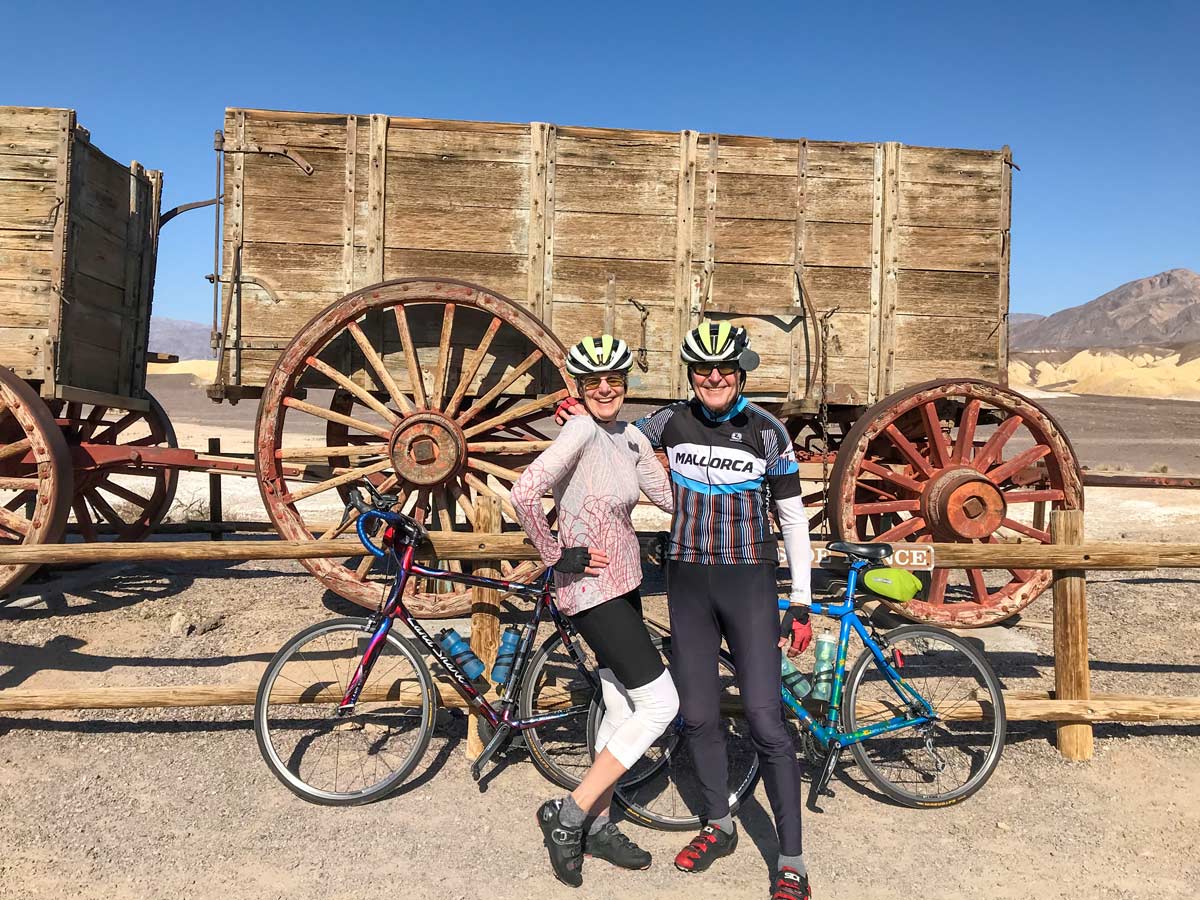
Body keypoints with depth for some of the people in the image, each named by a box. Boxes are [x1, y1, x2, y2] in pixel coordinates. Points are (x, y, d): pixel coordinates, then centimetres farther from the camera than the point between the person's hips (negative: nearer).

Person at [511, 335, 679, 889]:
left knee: (622, 709, 16)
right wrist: (556, 557, -20)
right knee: (660, 703, -6)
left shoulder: (632, 438, 7)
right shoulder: (581, 430, -19)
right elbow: (524, 492, -28)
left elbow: (670, 496, 8)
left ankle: (597, 827, 32)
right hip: (592, 589, -9)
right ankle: (568, 815, 3)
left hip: (622, 583, 9)